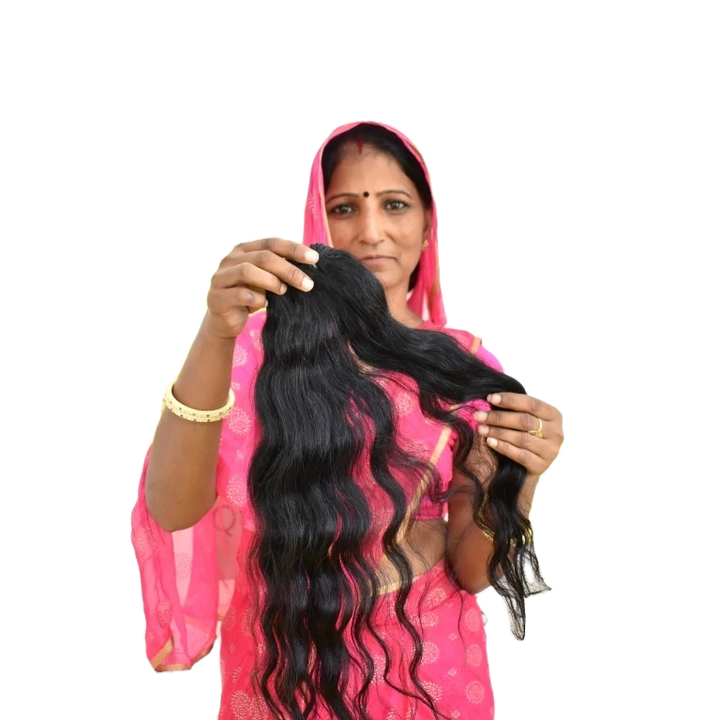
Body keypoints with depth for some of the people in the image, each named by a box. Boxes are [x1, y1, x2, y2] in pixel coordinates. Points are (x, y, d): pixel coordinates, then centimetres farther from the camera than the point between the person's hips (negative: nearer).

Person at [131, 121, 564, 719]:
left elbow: (471, 569, -9)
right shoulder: (272, 338, -12)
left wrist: (518, 479, -28)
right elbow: (173, 509, -24)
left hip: (431, 655, 2)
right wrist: (215, 336, -37)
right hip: (290, 653, -1)